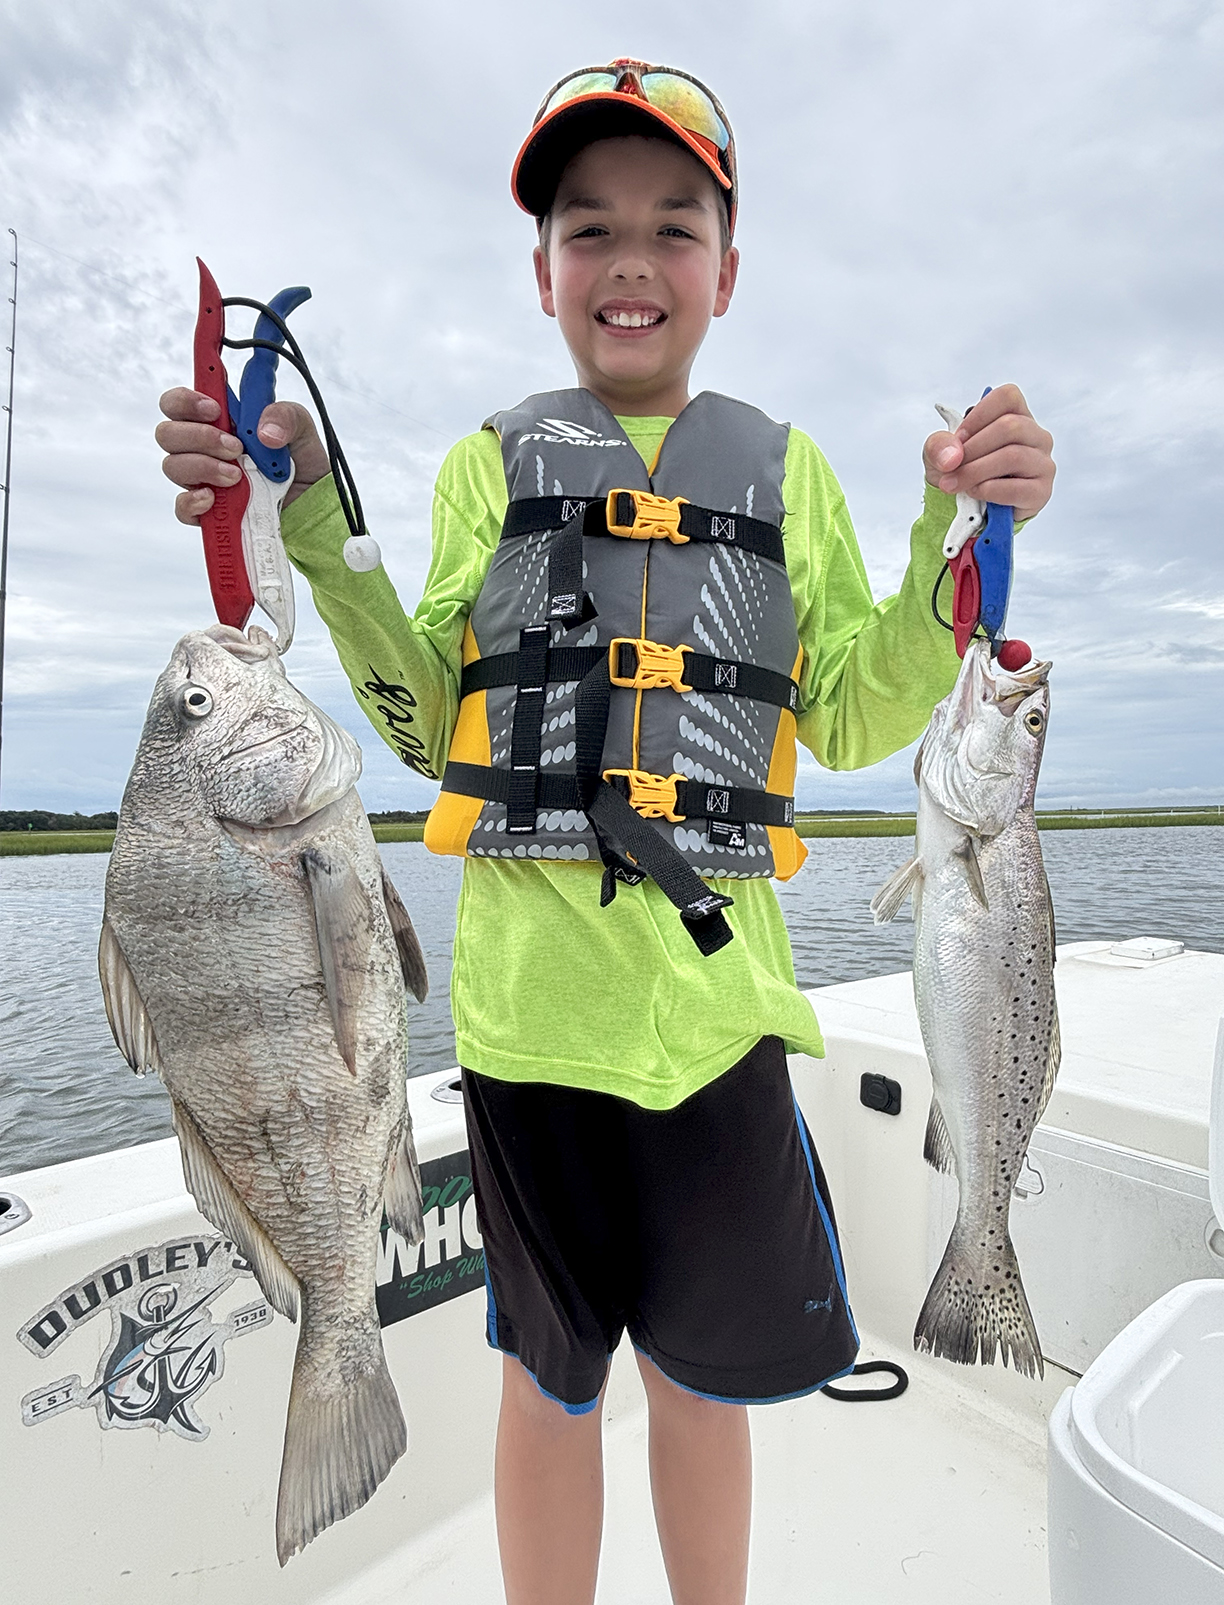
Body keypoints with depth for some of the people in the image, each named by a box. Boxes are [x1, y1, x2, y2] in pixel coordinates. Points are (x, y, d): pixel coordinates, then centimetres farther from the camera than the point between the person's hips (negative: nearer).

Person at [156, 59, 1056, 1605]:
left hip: (714, 982, 1)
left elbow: (852, 724, 6)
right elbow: (426, 727, 1)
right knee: (550, 1378, 18)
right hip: (530, 981, 0)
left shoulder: (784, 469, 11)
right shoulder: (492, 463, 9)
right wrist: (309, 521, -7)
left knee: (705, 1375, 19)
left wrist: (958, 534, -5)